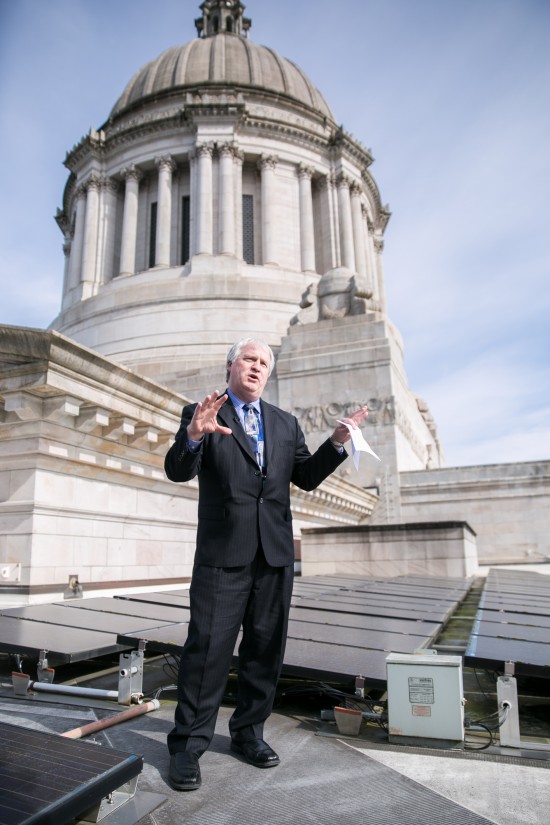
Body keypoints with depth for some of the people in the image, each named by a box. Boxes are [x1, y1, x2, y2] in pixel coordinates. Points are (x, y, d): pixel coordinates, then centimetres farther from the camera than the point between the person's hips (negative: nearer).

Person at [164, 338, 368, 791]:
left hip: (275, 553, 5)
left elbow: (306, 477, 12)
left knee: (265, 648, 12)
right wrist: (193, 437, -31)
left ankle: (249, 732, 28)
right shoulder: (202, 413, 2)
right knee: (208, 647, -1)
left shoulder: (286, 423, 14)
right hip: (223, 552, -4)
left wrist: (337, 443, -3)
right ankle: (188, 744, 15)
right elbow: (177, 471, -10)